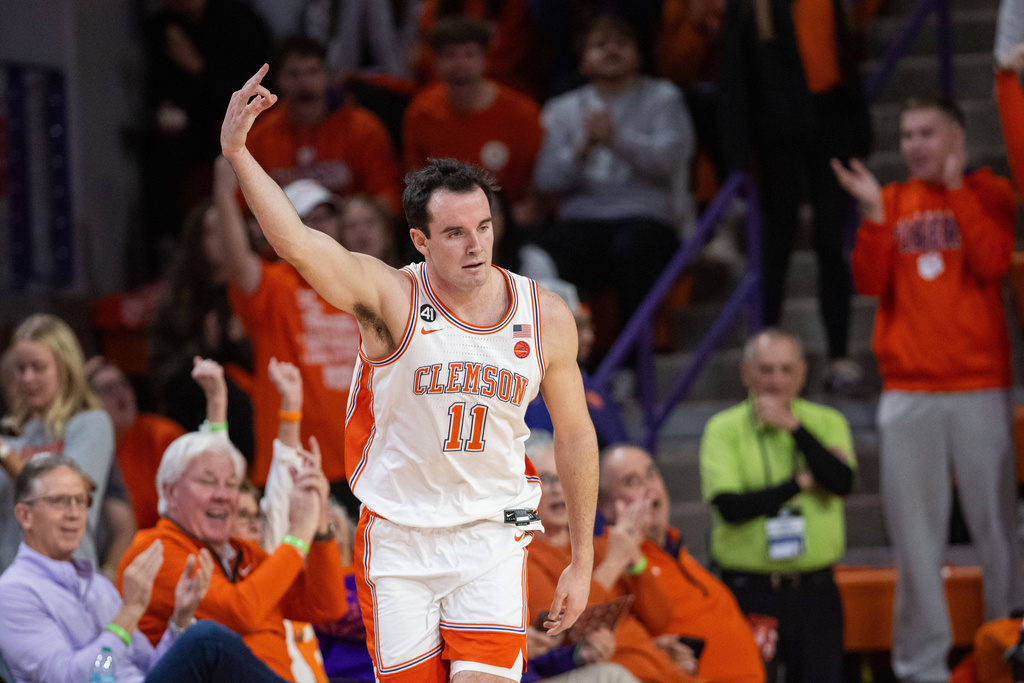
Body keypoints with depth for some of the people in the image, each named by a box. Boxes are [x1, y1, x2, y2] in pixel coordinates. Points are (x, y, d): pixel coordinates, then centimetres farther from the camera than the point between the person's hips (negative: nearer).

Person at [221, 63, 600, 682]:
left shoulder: (546, 318, -2)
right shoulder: (392, 299, -12)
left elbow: (575, 433, 10)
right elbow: (296, 243, -28)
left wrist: (583, 560, 11)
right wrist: (238, 154, -43)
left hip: (492, 537, 1)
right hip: (397, 537, -1)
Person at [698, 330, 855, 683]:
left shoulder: (827, 423, 8)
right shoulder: (723, 429, 0)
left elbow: (842, 482, -11)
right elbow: (729, 505, -13)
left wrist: (792, 426, -14)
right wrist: (801, 483, -9)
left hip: (815, 589, 2)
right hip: (750, 592, -2)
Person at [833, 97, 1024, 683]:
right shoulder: (893, 202, 12)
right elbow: (871, 282, 2)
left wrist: (955, 190, -12)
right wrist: (874, 215, -9)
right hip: (907, 390, 2)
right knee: (915, 535, 1)